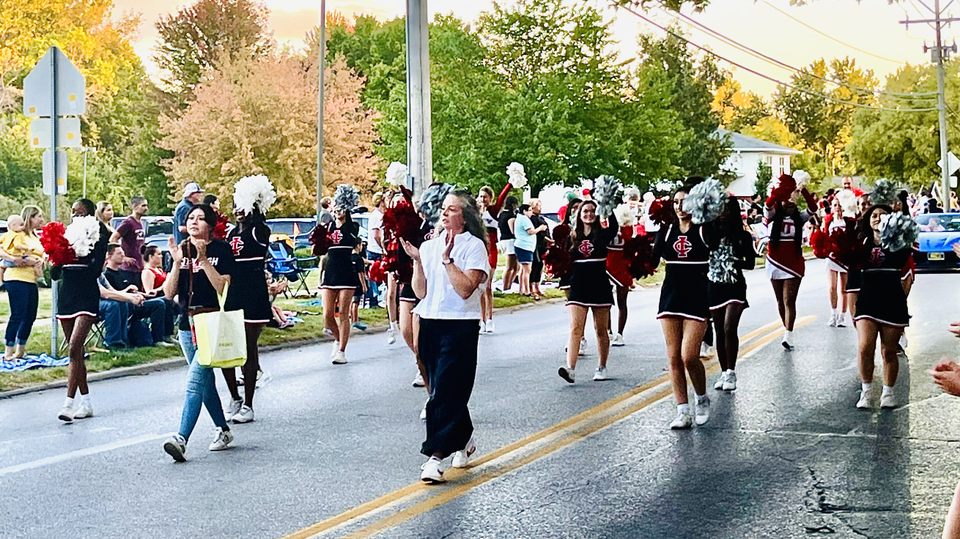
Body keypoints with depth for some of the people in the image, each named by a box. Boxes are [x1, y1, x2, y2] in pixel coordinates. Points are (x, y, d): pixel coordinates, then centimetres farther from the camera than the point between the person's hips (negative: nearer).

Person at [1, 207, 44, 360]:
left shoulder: (35, 237, 18)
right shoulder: (17, 234, -6)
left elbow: (42, 256, 17)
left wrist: (39, 261, -5)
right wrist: (13, 259, -22)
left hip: (31, 280, 9)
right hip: (17, 278, -9)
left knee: (30, 316, 11)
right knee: (17, 315, -10)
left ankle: (20, 351, 22)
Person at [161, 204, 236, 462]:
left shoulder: (221, 249, -5)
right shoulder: (181, 249, 8)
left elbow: (224, 288, -15)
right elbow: (169, 293, 1)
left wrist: (203, 259, -21)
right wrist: (177, 262, -11)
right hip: (187, 324, 6)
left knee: (195, 380, -16)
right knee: (206, 381, 14)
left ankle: (181, 439, -23)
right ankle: (224, 431, 29)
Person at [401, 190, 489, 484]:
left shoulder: (474, 246, -5)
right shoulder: (429, 245, 10)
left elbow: (466, 289, -17)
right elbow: (421, 292, 4)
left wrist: (447, 259, -19)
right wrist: (416, 260, -7)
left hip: (460, 327, -6)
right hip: (430, 324, 6)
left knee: (446, 391, -10)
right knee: (443, 390, 14)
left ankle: (436, 456, -10)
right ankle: (464, 440, 34)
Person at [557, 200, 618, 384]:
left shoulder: (602, 234, 1)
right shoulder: (573, 236, 6)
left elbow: (614, 227, -20)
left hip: (599, 286, -1)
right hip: (578, 287, 1)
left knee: (601, 330, 9)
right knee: (575, 329, -10)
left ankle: (602, 368, 21)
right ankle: (570, 368, -20)